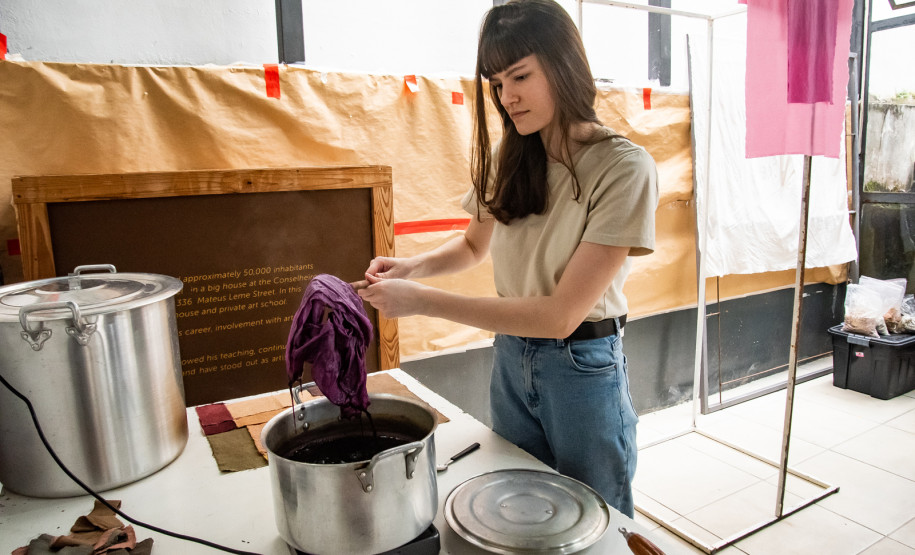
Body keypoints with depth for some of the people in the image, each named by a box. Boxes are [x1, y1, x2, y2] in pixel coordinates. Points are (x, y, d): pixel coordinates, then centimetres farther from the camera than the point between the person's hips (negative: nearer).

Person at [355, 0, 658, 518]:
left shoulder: (625, 168, -20)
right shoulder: (507, 159, -1)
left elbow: (561, 314, -25)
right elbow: (474, 246, 14)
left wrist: (422, 300, -26)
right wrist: (412, 266, -7)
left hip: (584, 369, -5)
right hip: (511, 357, 5)